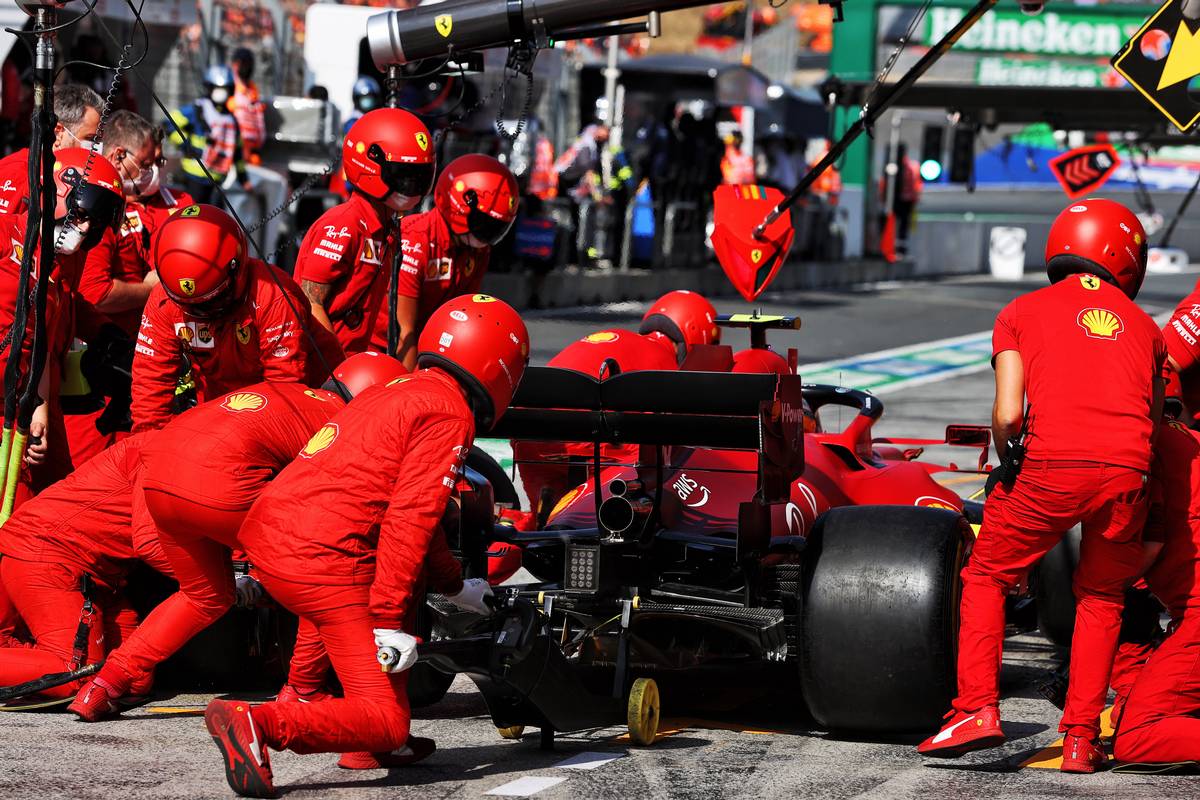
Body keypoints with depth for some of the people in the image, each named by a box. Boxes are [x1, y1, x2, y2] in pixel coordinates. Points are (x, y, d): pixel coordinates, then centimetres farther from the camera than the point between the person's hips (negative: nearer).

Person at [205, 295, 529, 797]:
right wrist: (387, 620, -14)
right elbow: (410, 520, -14)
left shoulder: (398, 393, 23)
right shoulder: (450, 416, -3)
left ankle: (379, 740, 23)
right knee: (384, 722, -6)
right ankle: (255, 724, -24)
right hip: (322, 563, -9)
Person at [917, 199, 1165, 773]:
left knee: (987, 576, 19)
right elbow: (1153, 419, 18)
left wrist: (1005, 457, 23)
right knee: (1100, 598, 22)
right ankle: (1081, 737, 15)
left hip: (1053, 466, -2)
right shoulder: (1143, 327, 22)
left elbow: (1008, 414, 3)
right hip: (1127, 472, 2)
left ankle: (978, 708, 6)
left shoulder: (1022, 313, 15)